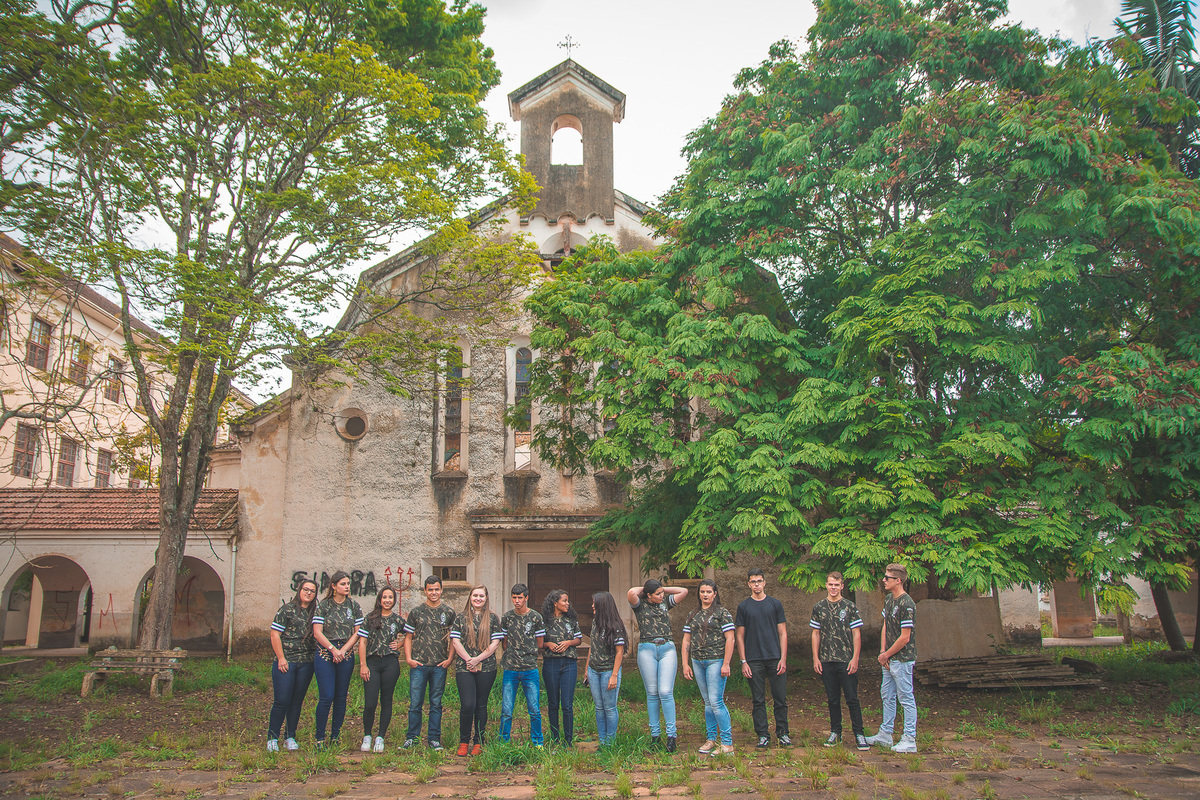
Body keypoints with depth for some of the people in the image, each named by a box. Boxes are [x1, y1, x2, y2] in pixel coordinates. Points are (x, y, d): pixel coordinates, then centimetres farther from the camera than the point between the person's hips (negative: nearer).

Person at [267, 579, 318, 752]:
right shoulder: (287, 609, -2)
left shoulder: (315, 612, 12)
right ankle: (272, 738, 8)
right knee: (282, 701, -5)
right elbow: (274, 634, -5)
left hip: (306, 663, 4)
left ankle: (290, 738, 19)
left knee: (297, 702, 9)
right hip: (286, 662, -4)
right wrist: (281, 658, -10)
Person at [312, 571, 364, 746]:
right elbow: (317, 633, -4)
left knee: (341, 697, 5)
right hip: (325, 653, -3)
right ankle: (319, 737, 4)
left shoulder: (353, 606, 8)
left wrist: (343, 650, -6)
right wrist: (333, 649, -11)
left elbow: (357, 633, 5)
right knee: (326, 697, -7)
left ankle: (335, 736, 15)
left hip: (346, 654, 3)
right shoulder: (323, 606, 1)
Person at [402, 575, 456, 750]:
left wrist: (449, 659, -2)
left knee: (436, 704, 6)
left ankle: (434, 739, 14)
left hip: (440, 666, 1)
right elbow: (408, 637, 8)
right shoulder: (415, 612, 6)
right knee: (415, 703, 0)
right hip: (418, 665, -1)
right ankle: (412, 737, 12)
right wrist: (408, 658, -3)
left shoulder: (448, 614, 8)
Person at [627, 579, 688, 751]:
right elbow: (631, 593, -16)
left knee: (666, 692, -8)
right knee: (652, 693, 3)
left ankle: (671, 733, -4)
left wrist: (664, 589, 13)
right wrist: (642, 588, 3)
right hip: (647, 649, -1)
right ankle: (655, 733, 12)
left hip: (667, 648, 1)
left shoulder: (665, 602, 15)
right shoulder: (640, 604, 4)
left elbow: (684, 591, 14)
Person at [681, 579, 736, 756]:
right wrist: (685, 664, 7)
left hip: (716, 660, -5)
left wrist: (726, 664, -13)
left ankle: (727, 743, -5)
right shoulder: (693, 615, 13)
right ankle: (711, 738, 19)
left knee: (716, 701, -11)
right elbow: (686, 640, 14)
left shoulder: (722, 613, -2)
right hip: (697, 662, 5)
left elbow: (730, 639, -7)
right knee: (707, 702, 11)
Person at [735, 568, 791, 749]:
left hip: (775, 659, 0)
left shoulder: (775, 604, 7)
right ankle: (763, 736, 12)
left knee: (780, 698, 2)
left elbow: (782, 633, 6)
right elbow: (740, 636, 6)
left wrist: (783, 658, -3)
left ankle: (782, 733, 16)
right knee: (758, 700, 3)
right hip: (754, 661, 0)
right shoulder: (744, 606, 6)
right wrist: (743, 661, -1)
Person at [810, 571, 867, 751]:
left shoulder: (850, 607, 0)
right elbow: (816, 634, 10)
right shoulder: (819, 607, 7)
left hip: (846, 661, -3)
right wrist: (815, 658, 3)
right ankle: (835, 732, 20)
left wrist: (855, 658, -8)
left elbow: (856, 634, -1)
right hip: (826, 661, 3)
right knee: (833, 699, 10)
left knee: (852, 699, -2)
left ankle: (859, 734, 7)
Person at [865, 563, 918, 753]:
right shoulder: (888, 599, 9)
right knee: (887, 696, 16)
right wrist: (882, 652, 4)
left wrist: (886, 655, -9)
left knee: (906, 698, -1)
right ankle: (885, 734, 26)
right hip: (889, 659, 9)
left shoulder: (906, 605, -20)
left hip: (902, 659, -9)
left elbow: (904, 638, -19)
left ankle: (909, 740, 6)